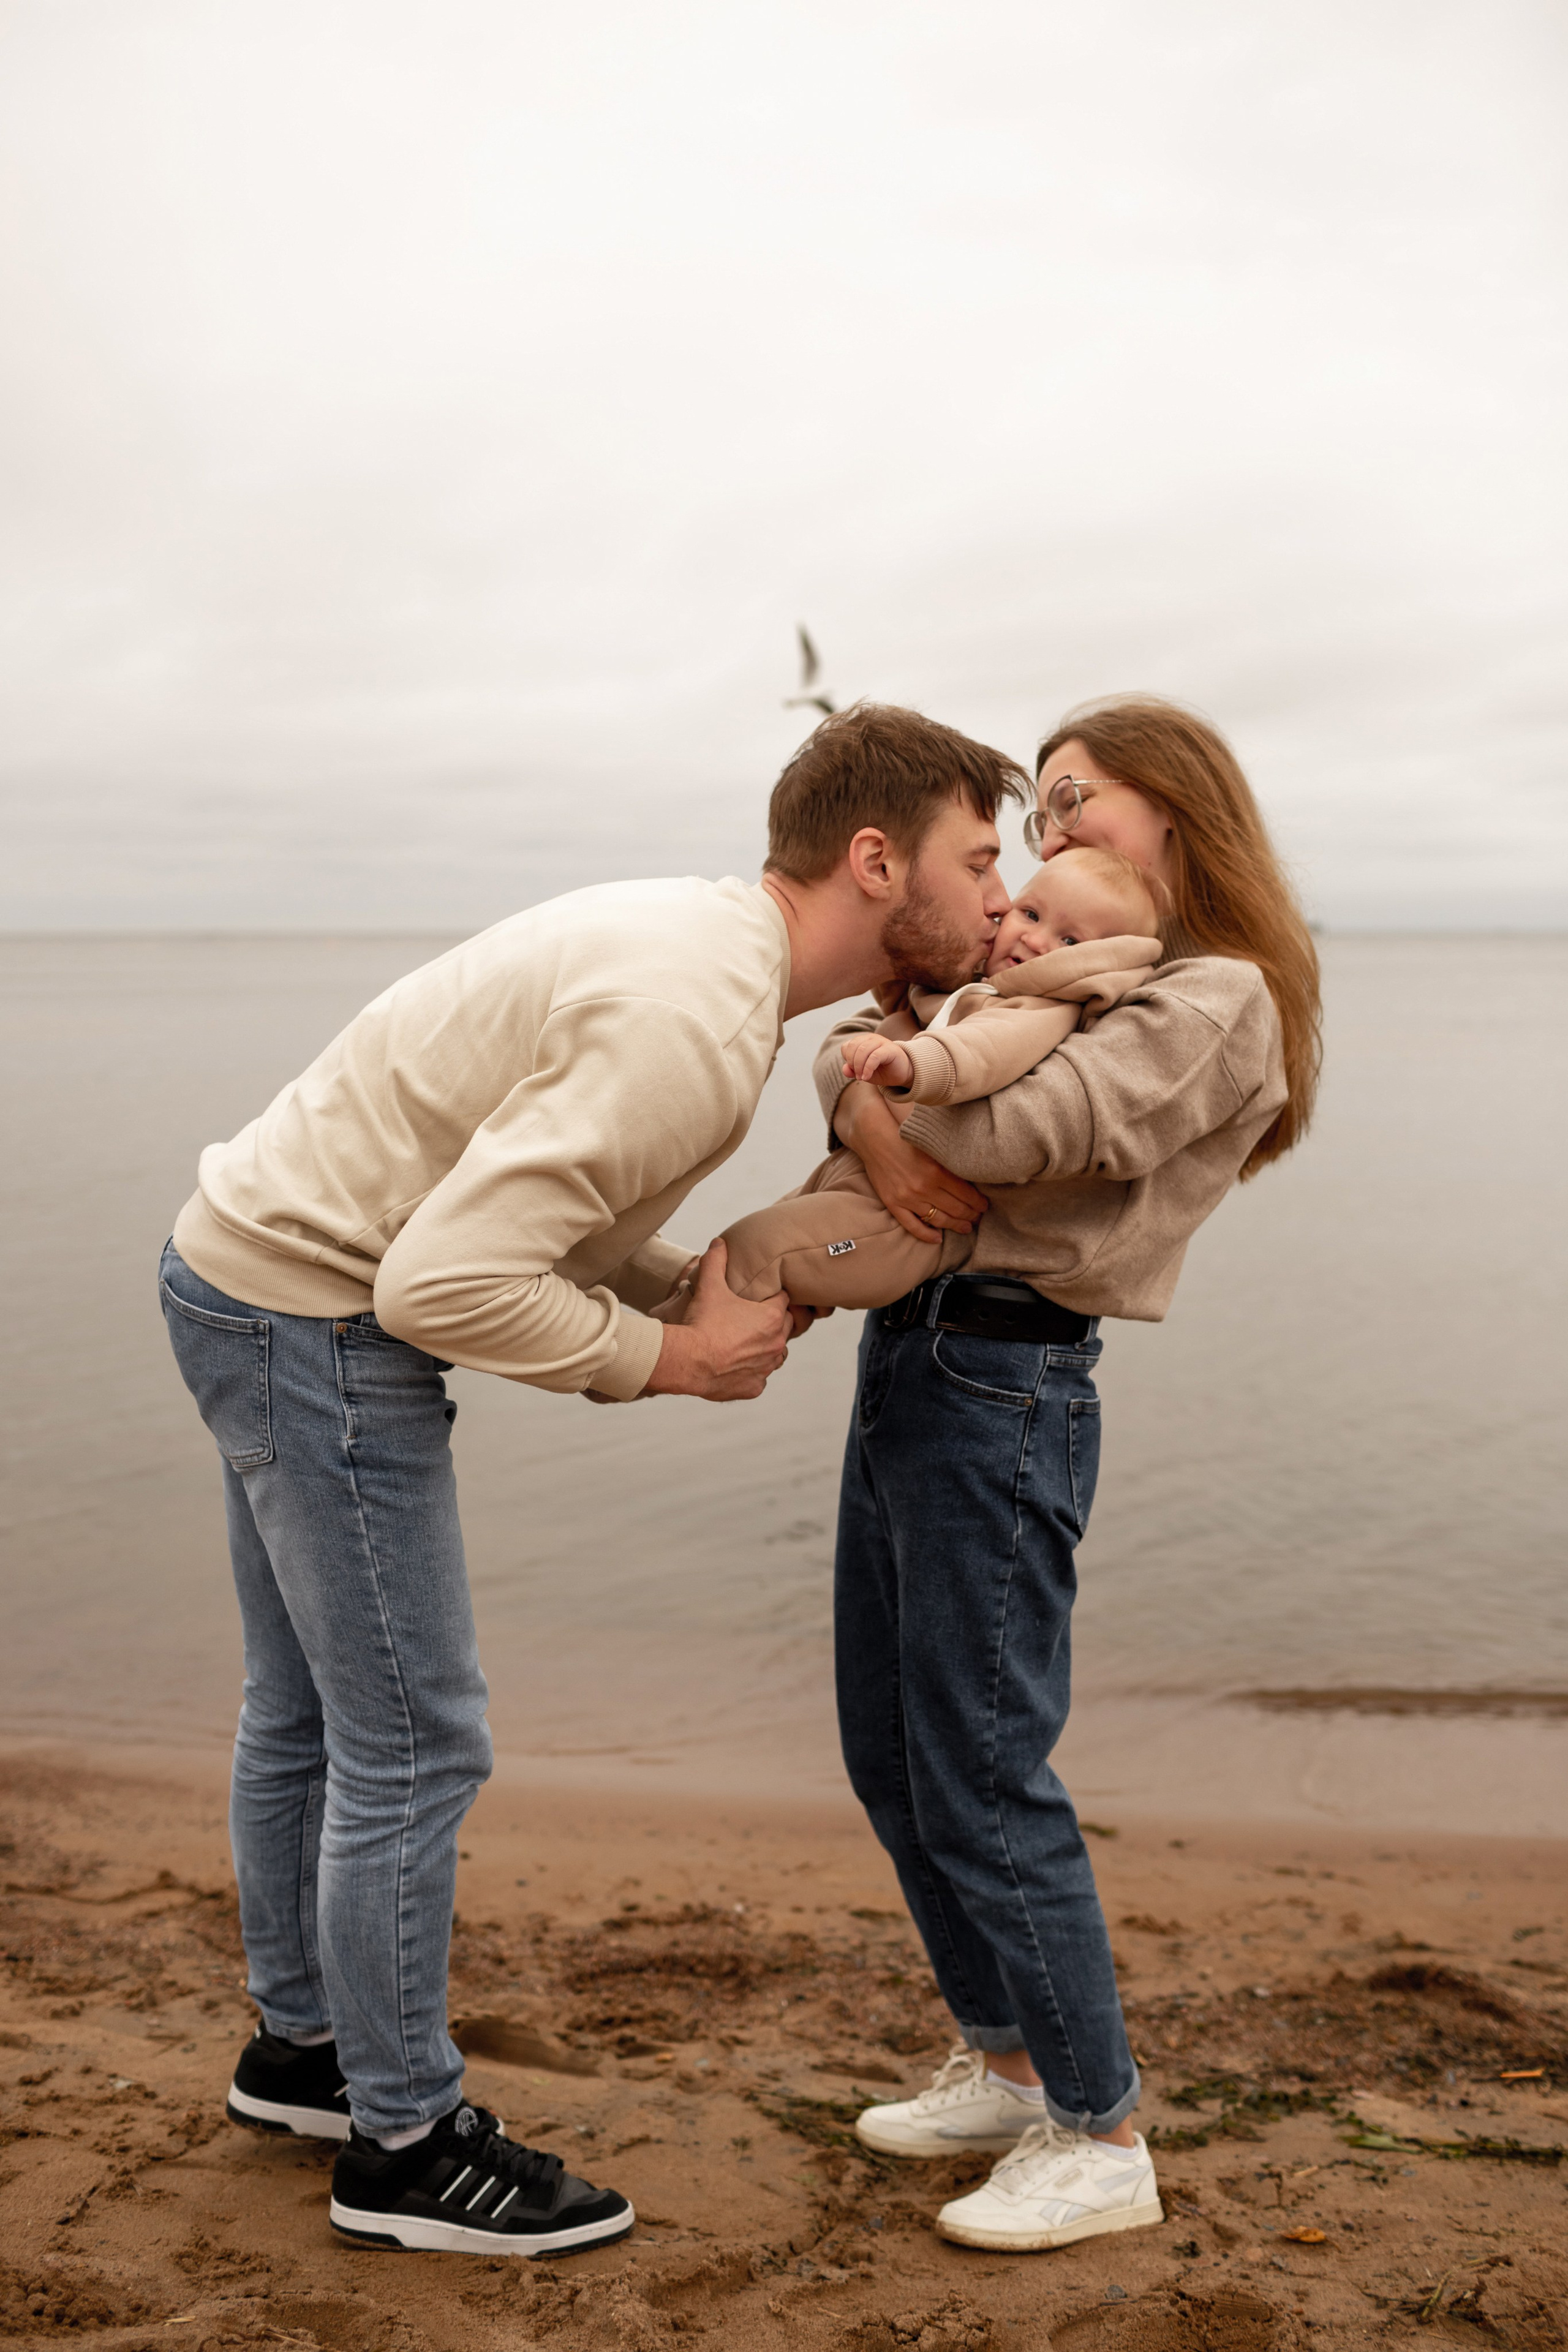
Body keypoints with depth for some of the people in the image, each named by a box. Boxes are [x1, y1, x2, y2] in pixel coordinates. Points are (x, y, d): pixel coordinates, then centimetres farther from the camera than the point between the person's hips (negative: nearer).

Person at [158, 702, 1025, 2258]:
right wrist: (671, 1359, -17)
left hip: (248, 1281, 10)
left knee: (307, 1713, 21)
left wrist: (720, 1292, -2)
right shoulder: (697, 1021, -26)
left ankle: (301, 2043, 40)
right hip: (317, 1326, -10)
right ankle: (405, 2145, 18)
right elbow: (445, 1282, -30)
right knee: (411, 1742, 1)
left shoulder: (697, 940, 6)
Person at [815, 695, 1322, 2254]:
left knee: (982, 1778, -3)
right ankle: (1002, 2064, 33)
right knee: (888, 1756, 16)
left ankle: (1098, 2139, 14)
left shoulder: (1220, 1002, -10)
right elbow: (855, 1045, 9)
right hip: (906, 1365, 9)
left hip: (1004, 1393, -9)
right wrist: (871, 1121, -14)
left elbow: (1015, 1127, -24)